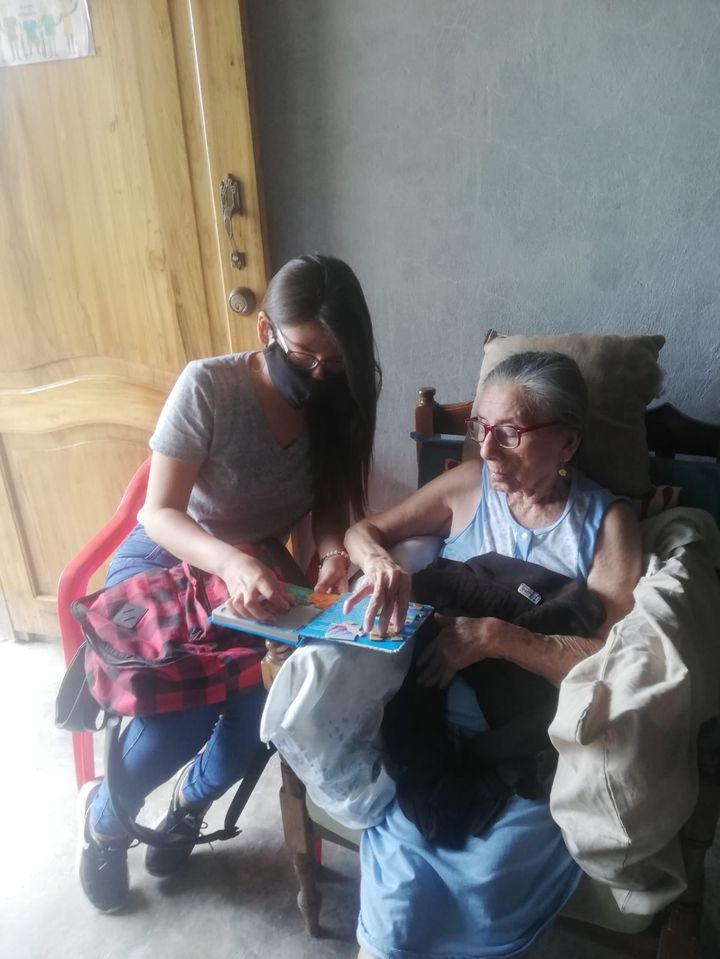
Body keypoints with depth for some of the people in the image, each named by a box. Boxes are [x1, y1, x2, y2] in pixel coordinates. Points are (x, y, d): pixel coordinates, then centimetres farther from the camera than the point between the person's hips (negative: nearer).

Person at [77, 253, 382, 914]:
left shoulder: (335, 403, -7)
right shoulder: (207, 385, -21)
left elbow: (331, 505, -2)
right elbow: (160, 513, -21)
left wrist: (333, 551, -26)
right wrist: (231, 563, -41)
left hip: (255, 573, 4)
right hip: (165, 562, -3)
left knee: (266, 700, -22)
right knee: (185, 707, -25)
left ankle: (192, 800, 17)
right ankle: (105, 816, 14)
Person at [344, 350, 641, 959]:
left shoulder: (607, 522, -3)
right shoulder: (469, 485, 5)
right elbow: (362, 529, 10)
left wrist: (495, 637, -23)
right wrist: (379, 560, -13)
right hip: (442, 725, 2)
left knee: (484, 895, -21)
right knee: (399, 895, -17)